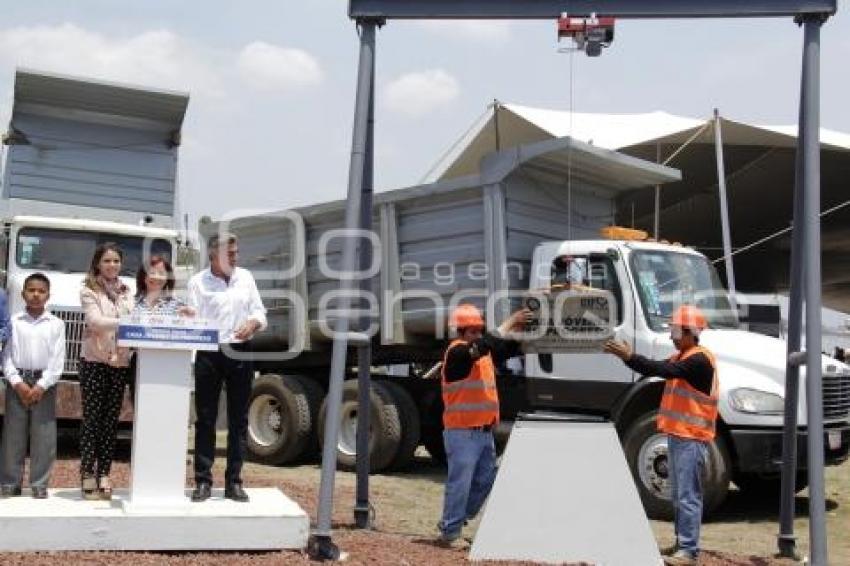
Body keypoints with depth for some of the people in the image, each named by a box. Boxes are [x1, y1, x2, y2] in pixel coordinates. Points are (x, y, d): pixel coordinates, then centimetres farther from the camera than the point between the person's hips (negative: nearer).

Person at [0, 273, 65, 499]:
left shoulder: (56, 324, 3)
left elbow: (57, 360, 0)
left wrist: (41, 386, -10)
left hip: (44, 384, -1)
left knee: (44, 438, -1)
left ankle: (39, 485, 7)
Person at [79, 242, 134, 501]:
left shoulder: (126, 292, 15)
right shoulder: (89, 291, -1)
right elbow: (95, 321, -15)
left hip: (121, 361, 4)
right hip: (95, 360, -4)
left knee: (111, 419, 5)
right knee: (92, 417, -3)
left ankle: (104, 474, 10)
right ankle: (88, 475, 0)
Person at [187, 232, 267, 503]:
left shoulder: (246, 277, 12)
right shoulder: (198, 282, 1)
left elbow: (259, 311, 15)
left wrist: (253, 322, -6)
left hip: (240, 352, 3)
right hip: (209, 354, -3)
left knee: (238, 420, 6)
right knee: (205, 419, 1)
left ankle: (234, 482, 14)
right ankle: (203, 482, 8)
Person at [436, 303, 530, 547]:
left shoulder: (486, 351, 12)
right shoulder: (457, 352, -13)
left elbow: (511, 349, 15)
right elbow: (479, 347, -30)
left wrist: (519, 331, -5)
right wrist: (507, 325, -24)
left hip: (484, 431, 9)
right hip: (462, 432, -9)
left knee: (485, 480, 16)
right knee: (460, 483, -6)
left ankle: (451, 522, 28)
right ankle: (449, 533, 4)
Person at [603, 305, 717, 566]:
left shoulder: (700, 360, -15)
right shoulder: (680, 357, 17)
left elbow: (665, 371, -26)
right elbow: (654, 370, 13)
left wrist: (629, 356, -27)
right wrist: (628, 356, -2)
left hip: (691, 437, -10)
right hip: (677, 434, 10)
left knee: (688, 495, -10)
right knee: (678, 495, 16)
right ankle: (682, 542, 25)